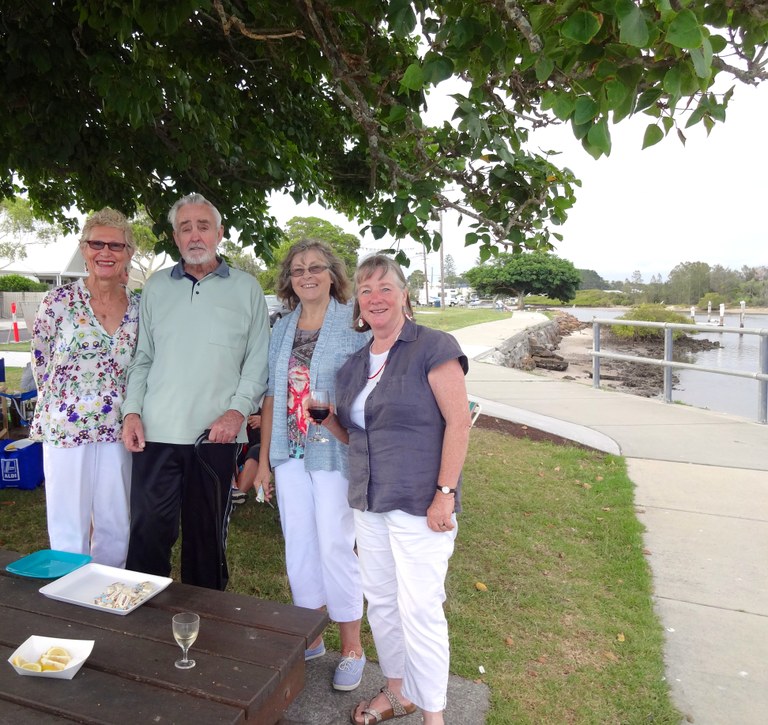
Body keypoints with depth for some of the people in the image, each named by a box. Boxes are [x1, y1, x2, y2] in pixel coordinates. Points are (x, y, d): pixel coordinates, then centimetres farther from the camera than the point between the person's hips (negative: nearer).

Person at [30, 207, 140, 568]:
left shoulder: (139, 307, 3)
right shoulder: (59, 300, -5)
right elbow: (40, 364, 2)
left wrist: (129, 410, 7)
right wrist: (63, 404, 5)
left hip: (119, 430, 3)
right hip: (66, 427, -3)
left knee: (117, 531, 13)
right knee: (69, 532, 7)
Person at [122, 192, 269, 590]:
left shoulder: (246, 288, 4)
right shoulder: (156, 286, 11)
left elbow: (258, 360, 2)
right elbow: (142, 357, 12)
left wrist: (238, 409, -11)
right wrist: (132, 410, 1)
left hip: (216, 434, -1)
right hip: (157, 431, 2)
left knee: (207, 533, 12)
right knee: (148, 530, 3)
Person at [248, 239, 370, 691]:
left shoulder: (354, 325, -6)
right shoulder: (283, 330, 10)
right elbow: (272, 397, 12)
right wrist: (264, 459, 11)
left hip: (335, 455, -5)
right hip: (290, 454, 5)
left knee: (335, 548, 1)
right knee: (299, 547, 13)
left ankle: (352, 648, 22)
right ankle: (310, 638, 32)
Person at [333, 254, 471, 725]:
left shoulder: (433, 347, -10)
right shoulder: (355, 364, 11)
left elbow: (459, 421, -15)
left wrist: (445, 493, -18)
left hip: (420, 506, -7)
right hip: (369, 504, 7)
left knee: (420, 610, 1)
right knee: (381, 601, 17)